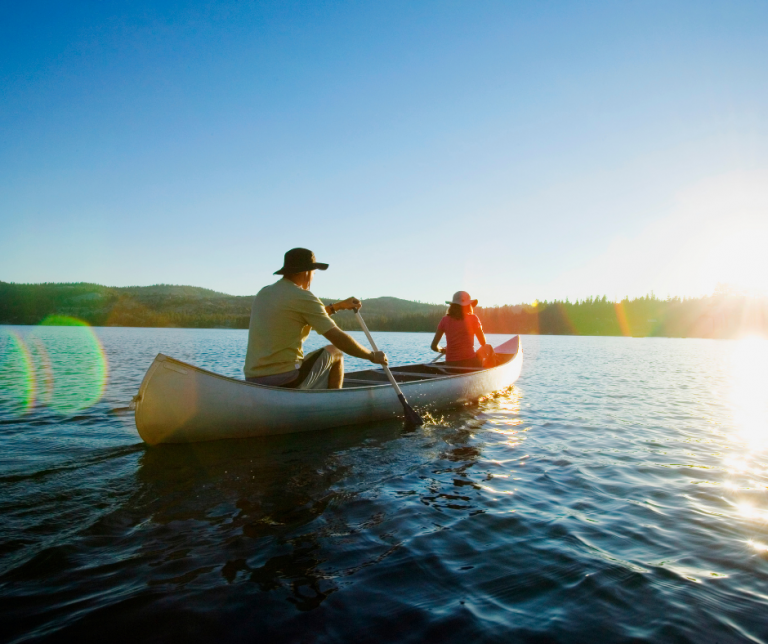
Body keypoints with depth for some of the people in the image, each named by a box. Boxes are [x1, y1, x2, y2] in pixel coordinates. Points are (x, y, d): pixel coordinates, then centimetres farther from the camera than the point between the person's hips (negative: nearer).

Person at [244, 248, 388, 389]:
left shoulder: (264, 293, 11)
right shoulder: (303, 297, -12)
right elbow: (339, 339, -12)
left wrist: (338, 306, 25)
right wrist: (372, 356, 1)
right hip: (286, 381, -8)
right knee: (335, 353, 13)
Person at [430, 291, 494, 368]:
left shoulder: (445, 320, 3)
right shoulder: (472, 318, -5)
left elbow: (434, 346, 1)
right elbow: (483, 343, 3)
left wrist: (443, 350, 23)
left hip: (450, 365, 4)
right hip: (470, 363, -4)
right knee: (488, 348, 26)